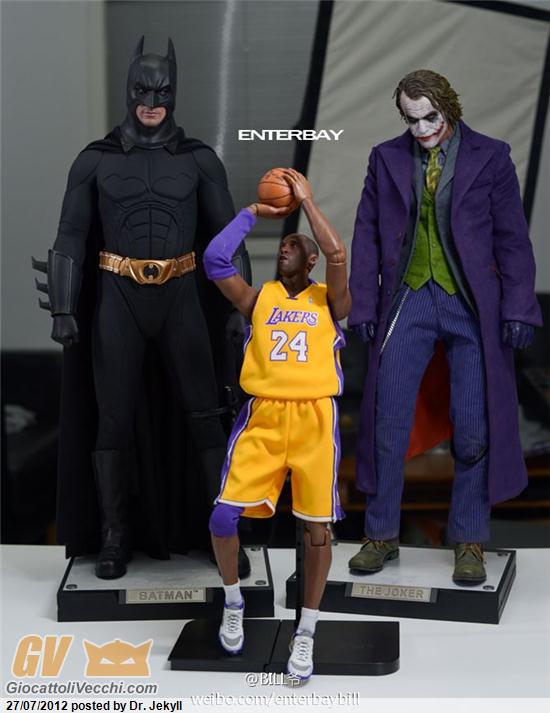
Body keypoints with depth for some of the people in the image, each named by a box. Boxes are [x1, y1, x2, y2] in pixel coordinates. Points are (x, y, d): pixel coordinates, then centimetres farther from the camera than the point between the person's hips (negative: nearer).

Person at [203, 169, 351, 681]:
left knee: (317, 526, -1)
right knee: (224, 514, -9)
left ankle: (305, 633, 12)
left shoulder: (328, 300, 10)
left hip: (314, 418, -1)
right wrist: (253, 212, 10)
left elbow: (338, 255, -10)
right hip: (262, 415, 2)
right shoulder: (259, 298, 15)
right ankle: (233, 603, 18)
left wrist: (306, 200, -1)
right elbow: (214, 259, 2)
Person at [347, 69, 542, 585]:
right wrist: (362, 307, 1)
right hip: (409, 301, 2)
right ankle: (381, 536, 15)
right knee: (388, 423, 1)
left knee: (474, 428, 1)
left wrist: (517, 310, -7)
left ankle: (469, 542, 15)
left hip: (471, 307, -1)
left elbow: (512, 239, 0)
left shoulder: (489, 157, 0)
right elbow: (367, 237, 7)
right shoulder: (387, 159, 6)